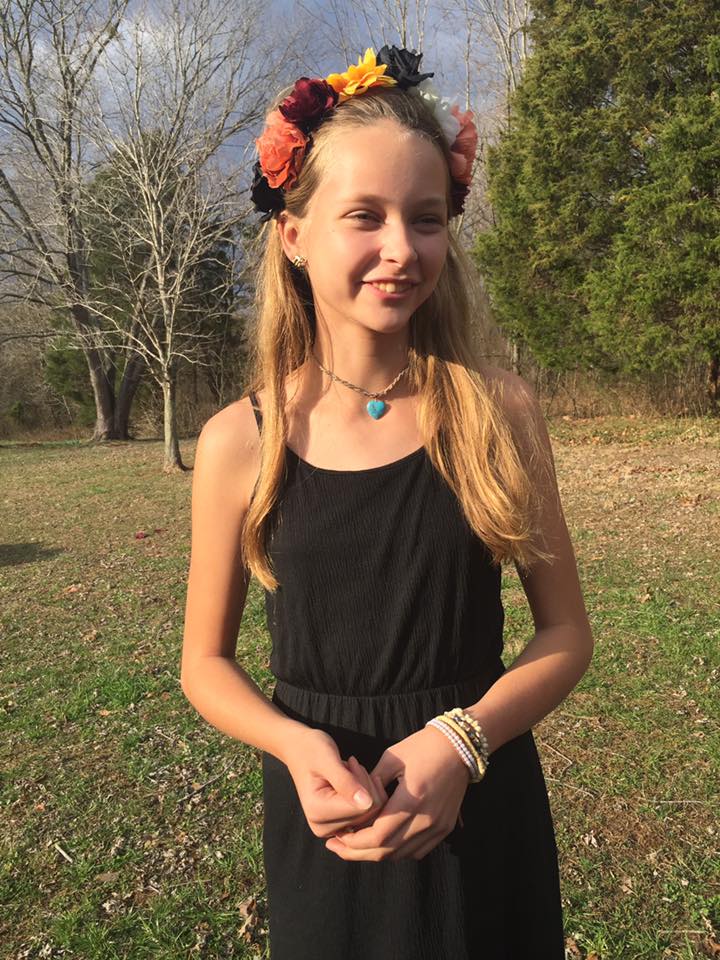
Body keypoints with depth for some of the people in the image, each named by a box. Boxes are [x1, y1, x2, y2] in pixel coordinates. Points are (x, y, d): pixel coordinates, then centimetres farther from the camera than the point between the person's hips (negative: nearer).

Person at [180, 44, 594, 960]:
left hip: (485, 811, 1)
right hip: (324, 816, 0)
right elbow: (206, 662, -1)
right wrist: (296, 744, -18)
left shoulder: (499, 411, -11)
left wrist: (459, 740, -18)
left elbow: (565, 630, -4)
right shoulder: (240, 441, -11)